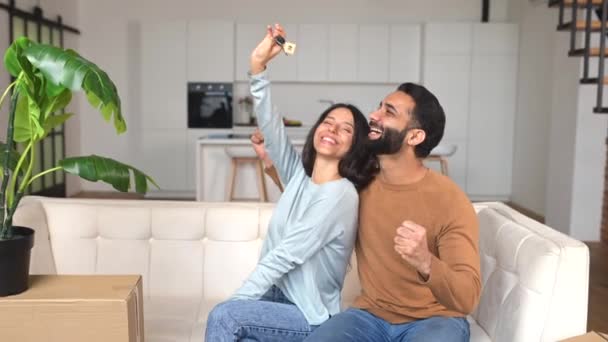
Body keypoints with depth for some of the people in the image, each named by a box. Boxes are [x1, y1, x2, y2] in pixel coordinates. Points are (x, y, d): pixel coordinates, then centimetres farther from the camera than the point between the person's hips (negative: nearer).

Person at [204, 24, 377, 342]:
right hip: (282, 295, 6)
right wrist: (258, 65, -20)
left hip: (311, 315, -6)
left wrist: (236, 301, -18)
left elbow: (287, 254, -20)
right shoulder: (299, 173, 3)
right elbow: (270, 125, -8)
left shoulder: (341, 194, -18)